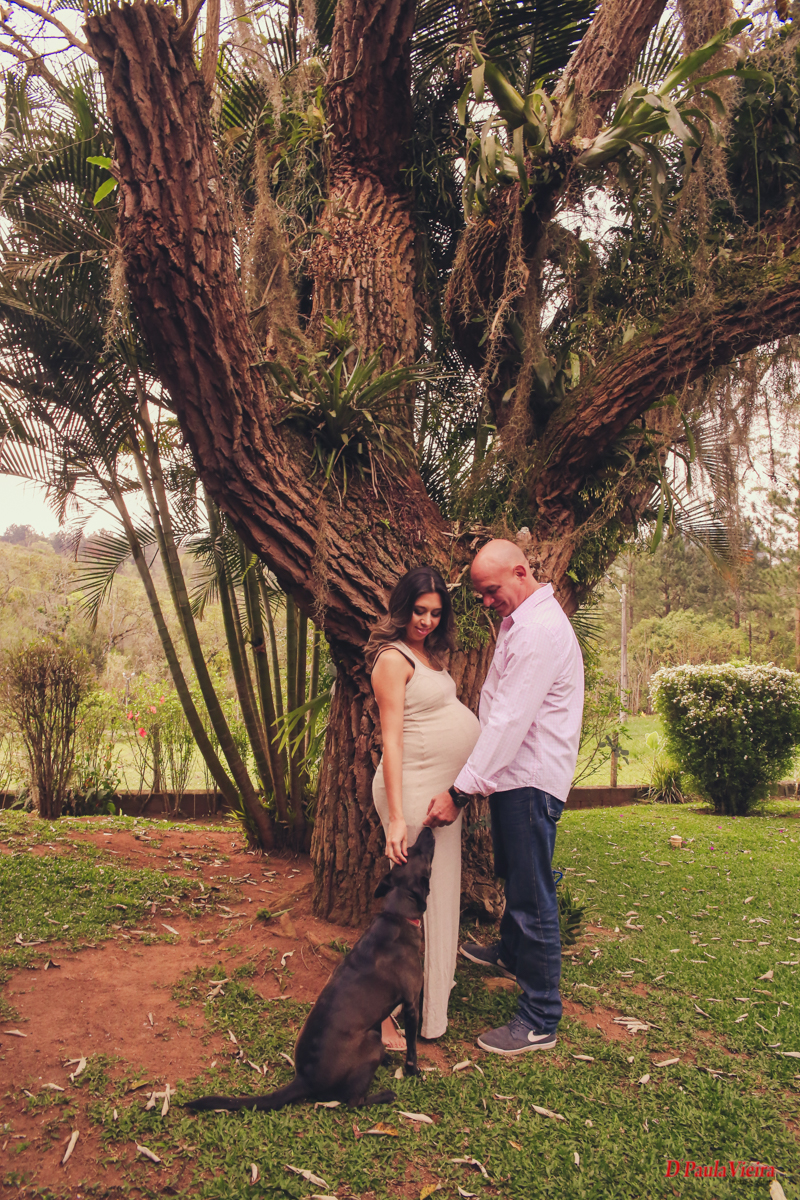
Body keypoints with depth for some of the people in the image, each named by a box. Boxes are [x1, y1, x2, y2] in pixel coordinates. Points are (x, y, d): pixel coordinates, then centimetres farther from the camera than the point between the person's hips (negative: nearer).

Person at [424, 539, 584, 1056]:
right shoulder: (519, 620, 11)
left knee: (534, 897, -2)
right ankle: (511, 954, 50)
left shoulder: (540, 630, -22)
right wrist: (475, 779, 13)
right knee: (512, 876, 27)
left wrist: (460, 790, -25)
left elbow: (510, 721, -26)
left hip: (532, 780, -10)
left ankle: (540, 1022, 11)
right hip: (515, 775, 10)